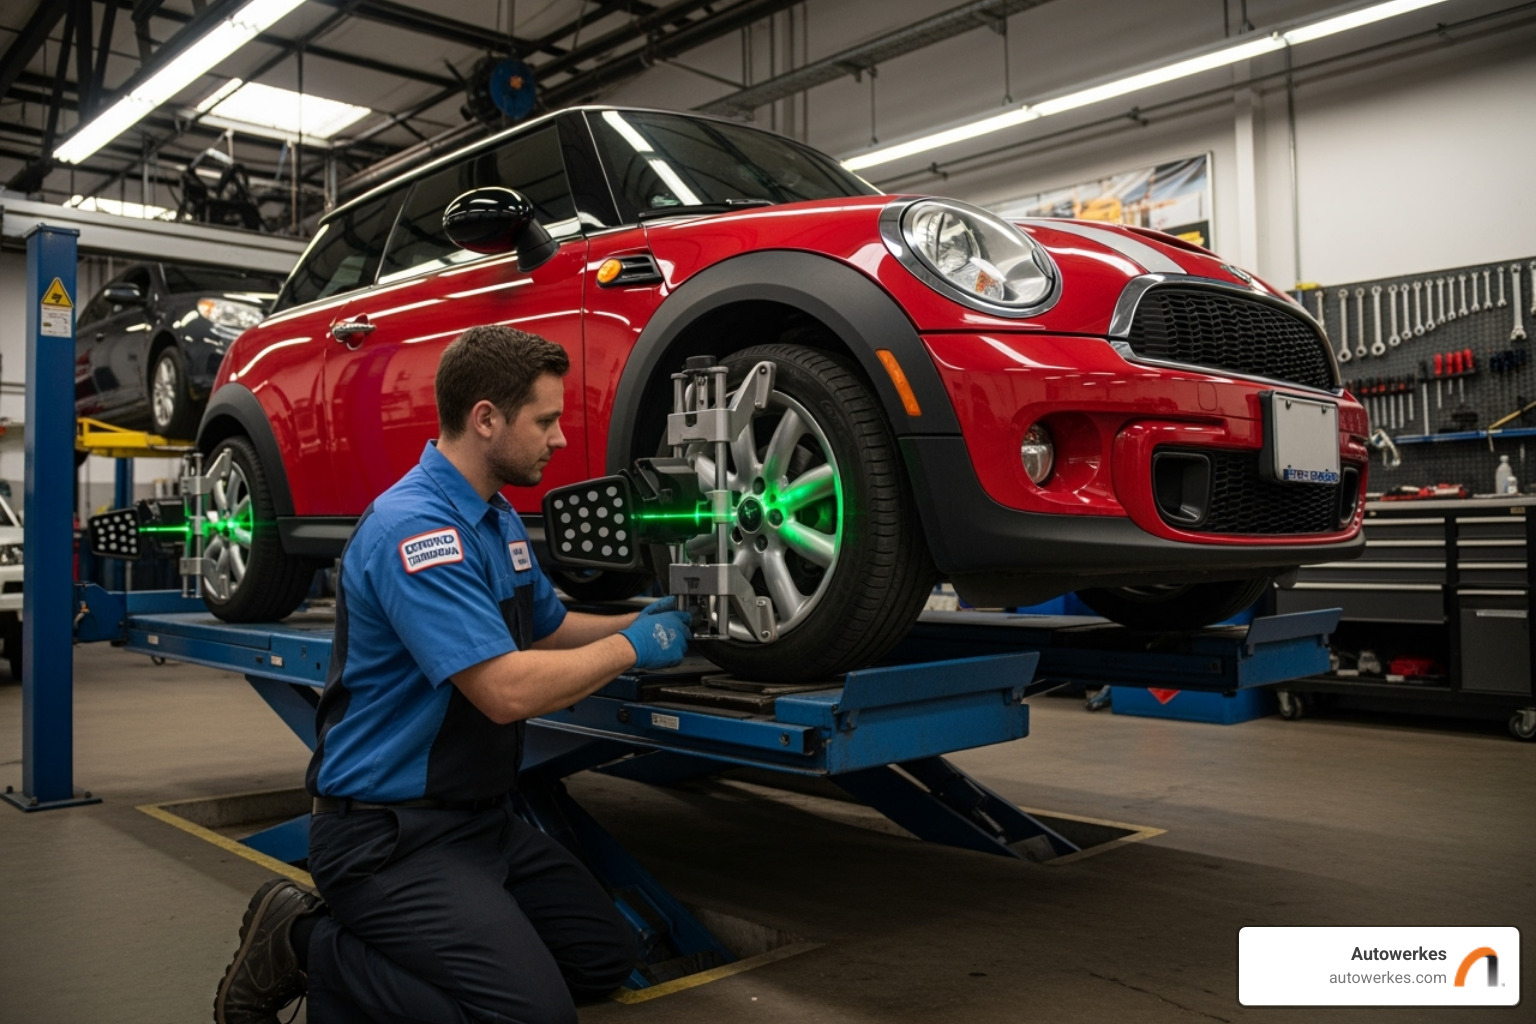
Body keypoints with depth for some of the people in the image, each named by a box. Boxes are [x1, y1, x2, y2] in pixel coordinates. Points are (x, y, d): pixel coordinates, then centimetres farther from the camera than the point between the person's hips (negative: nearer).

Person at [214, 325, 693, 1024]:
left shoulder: (498, 519, 9)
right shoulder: (415, 526, -23)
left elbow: (548, 629, 22)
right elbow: (507, 689, -29)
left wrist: (639, 623, 5)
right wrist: (629, 649, -15)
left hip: (478, 818, 10)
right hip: (389, 832, -10)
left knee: (606, 961, 10)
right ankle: (304, 946, -2)